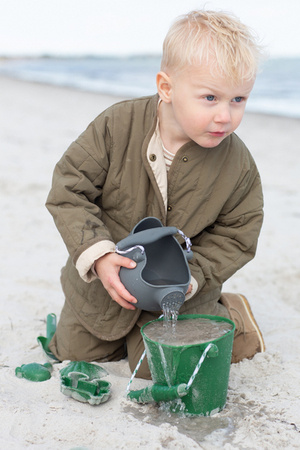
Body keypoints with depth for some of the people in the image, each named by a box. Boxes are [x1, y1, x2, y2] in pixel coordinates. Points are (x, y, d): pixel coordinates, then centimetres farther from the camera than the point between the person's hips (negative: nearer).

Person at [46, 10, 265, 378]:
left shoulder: (239, 166, -19)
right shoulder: (116, 127, -23)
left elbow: (235, 238, -9)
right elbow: (69, 190, -17)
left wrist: (186, 277, -23)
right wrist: (98, 255, -28)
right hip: (103, 279, 2)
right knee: (74, 352, 16)